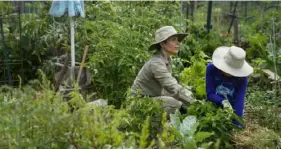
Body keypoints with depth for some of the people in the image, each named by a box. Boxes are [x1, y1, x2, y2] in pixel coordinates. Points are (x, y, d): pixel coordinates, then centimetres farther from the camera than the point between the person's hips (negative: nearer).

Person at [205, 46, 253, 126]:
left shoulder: (242, 78, -21)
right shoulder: (211, 68, -21)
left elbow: (239, 101, -27)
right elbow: (210, 94, -18)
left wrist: (237, 125, -35)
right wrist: (223, 101, -38)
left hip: (232, 109, 0)